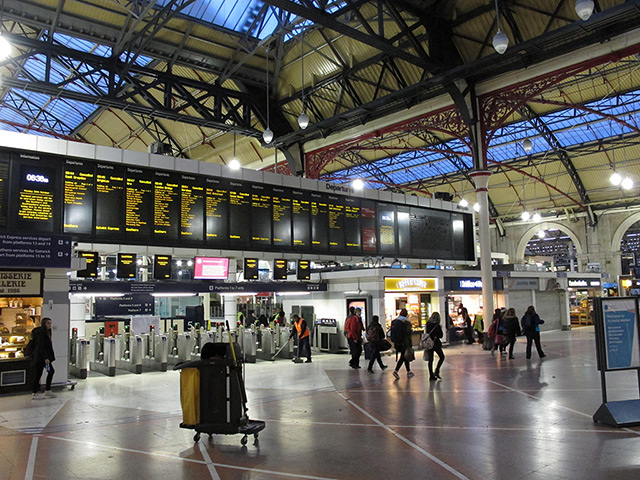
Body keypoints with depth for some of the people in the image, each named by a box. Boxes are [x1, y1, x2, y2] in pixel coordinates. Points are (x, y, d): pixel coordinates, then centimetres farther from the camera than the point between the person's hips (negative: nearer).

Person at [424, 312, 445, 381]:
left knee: (430, 359, 9)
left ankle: (431, 375, 11)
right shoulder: (437, 325, -13)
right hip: (435, 343, -5)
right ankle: (436, 371, 0)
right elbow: (440, 336, -6)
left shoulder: (427, 324, 2)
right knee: (442, 357, 11)